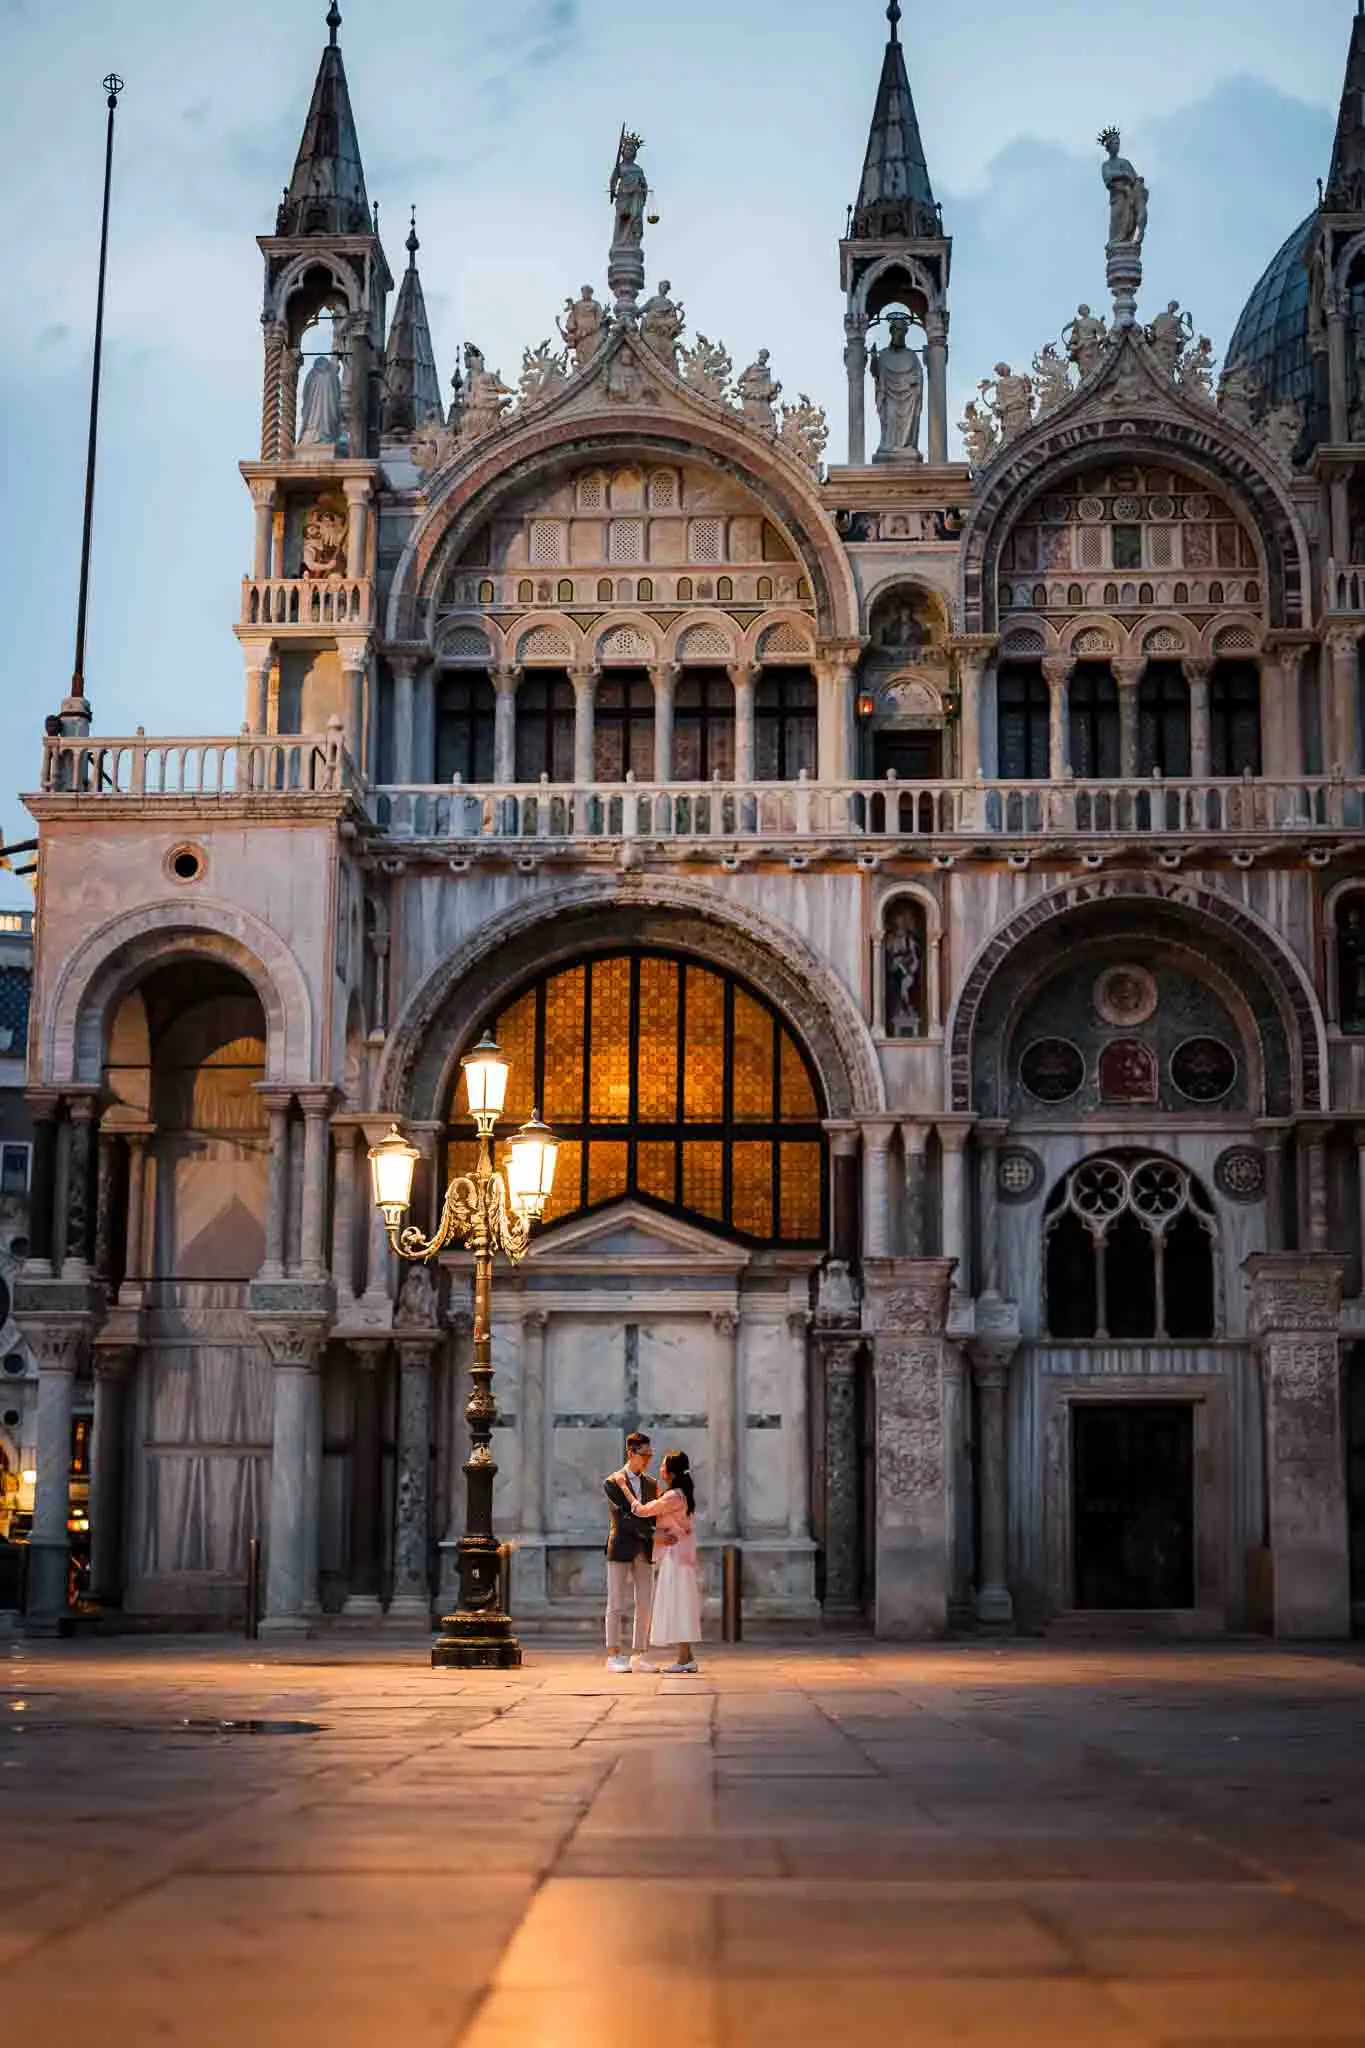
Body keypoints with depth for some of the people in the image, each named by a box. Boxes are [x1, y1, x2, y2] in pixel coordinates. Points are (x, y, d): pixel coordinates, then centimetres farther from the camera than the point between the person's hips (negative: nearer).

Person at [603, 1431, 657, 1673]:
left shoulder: (651, 1484, 13)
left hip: (644, 1551, 5)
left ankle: (639, 1656, 8)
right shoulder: (612, 1482, -4)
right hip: (621, 1549, -5)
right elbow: (624, 1516, -13)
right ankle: (614, 1657, 1)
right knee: (616, 1604, -2)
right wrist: (653, 1535, -20)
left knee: (644, 1605, 3)